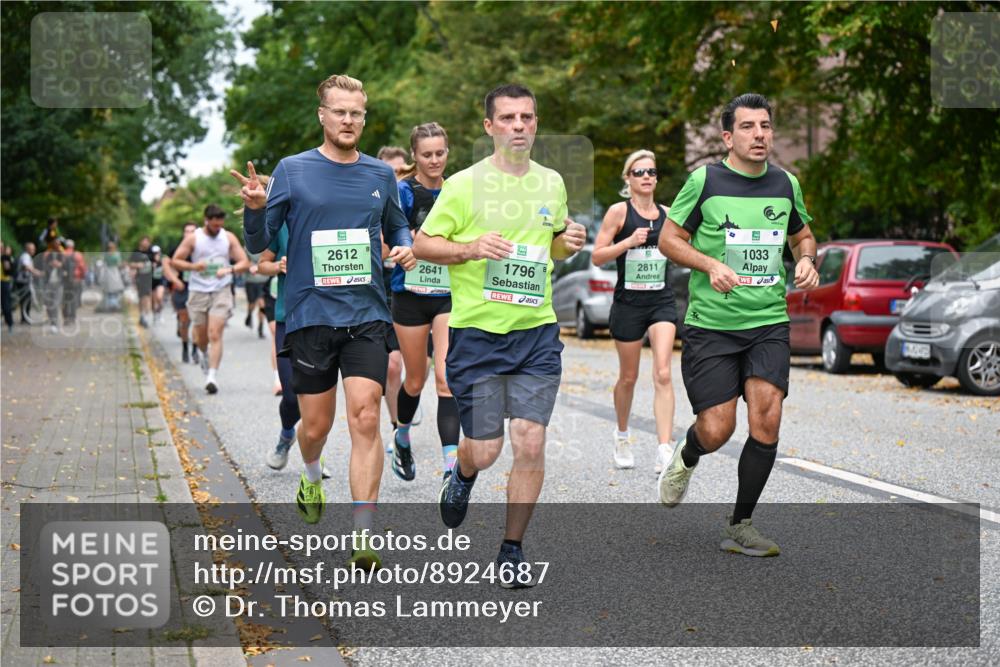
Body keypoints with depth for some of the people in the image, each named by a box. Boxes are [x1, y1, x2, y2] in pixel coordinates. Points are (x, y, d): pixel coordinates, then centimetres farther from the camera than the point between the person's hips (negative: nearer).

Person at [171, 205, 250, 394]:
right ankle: (205, 354, 44)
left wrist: (229, 269, -17)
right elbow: (175, 261, 2)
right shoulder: (192, 238, 0)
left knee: (215, 334, -14)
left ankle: (212, 376, -17)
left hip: (221, 291, -1)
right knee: (201, 337, 9)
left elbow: (245, 263, 3)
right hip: (198, 292, 1)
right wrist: (193, 266, -17)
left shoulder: (229, 238, 3)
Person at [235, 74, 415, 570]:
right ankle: (312, 477, 43)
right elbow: (258, 243, 1)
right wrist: (254, 209, -20)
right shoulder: (293, 170, 0)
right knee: (316, 426, 7)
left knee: (365, 421, -11)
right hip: (310, 317, -1)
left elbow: (396, 226, 23)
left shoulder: (381, 175, 8)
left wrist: (406, 248, 1)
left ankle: (363, 535, -10)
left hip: (367, 317, 1)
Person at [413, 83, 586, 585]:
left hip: (536, 332, 3)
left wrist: (570, 242, 2)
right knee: (484, 450, -1)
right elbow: (421, 245, 0)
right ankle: (461, 478, 38)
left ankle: (512, 549, 11)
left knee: (530, 444, -5)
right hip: (476, 332, -3)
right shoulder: (464, 184, -4)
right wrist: (471, 248, -17)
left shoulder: (552, 183, 10)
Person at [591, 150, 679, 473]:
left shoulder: (667, 214, 8)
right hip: (628, 303, -2)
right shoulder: (619, 211, -3)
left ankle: (664, 451, -18)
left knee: (663, 374, -13)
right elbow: (597, 256, -7)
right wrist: (629, 242, -19)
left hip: (662, 301, 2)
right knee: (628, 377, 11)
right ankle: (622, 436, 36)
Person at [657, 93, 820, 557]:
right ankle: (685, 459, 33)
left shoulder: (785, 184, 7)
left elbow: (802, 235, 23)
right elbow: (669, 238, -1)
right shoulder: (705, 180, -5)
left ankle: (739, 527, 5)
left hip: (769, 323, 3)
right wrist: (711, 265, -16)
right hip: (711, 325, -3)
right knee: (716, 432, -7)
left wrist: (806, 260, 1)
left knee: (766, 422, -11)